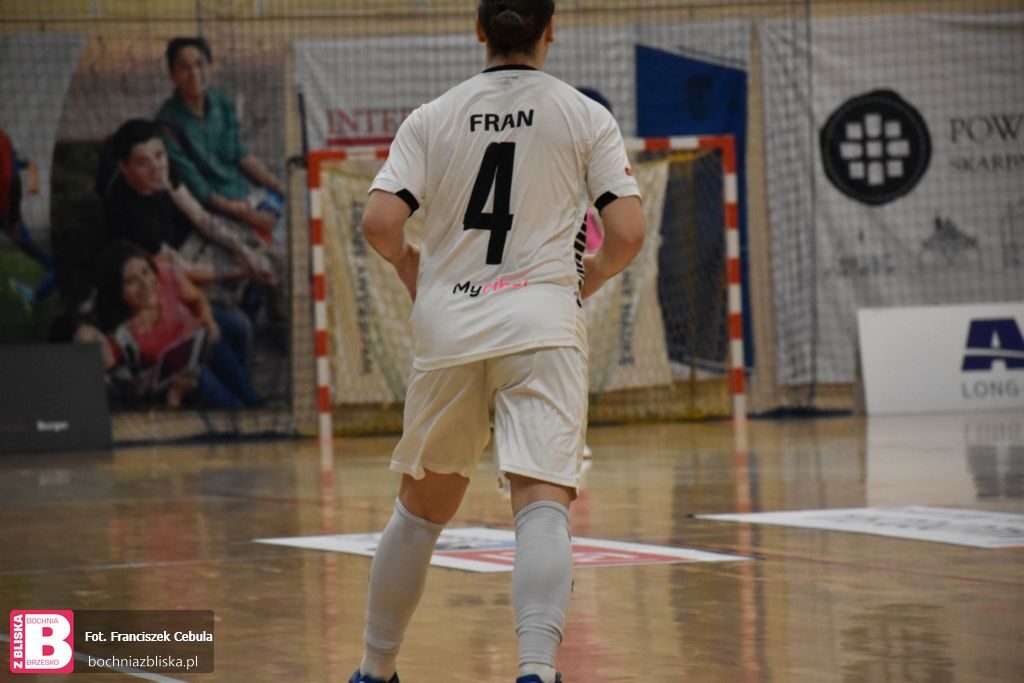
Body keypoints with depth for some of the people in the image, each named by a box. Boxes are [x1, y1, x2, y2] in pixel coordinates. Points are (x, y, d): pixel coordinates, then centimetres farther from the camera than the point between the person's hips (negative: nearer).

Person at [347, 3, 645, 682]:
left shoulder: (431, 119, 6)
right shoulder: (586, 117, 3)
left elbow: (380, 224, -5)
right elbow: (628, 234, -5)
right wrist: (591, 275, 15)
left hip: (447, 327, 3)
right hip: (542, 325, -2)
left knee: (422, 507, 19)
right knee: (543, 504, -13)